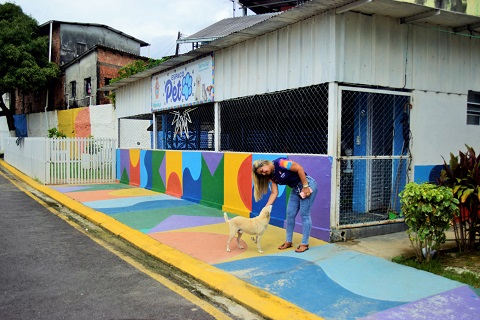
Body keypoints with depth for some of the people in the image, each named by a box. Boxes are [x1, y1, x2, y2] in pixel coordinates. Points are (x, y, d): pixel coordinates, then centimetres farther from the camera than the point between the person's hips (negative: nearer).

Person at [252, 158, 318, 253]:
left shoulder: (279, 163, -21)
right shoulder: (271, 176, 3)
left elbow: (299, 168, -23)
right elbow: (274, 193, 0)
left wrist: (305, 186, -21)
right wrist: (266, 208, -9)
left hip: (307, 185, -8)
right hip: (296, 189, 8)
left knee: (304, 214, -5)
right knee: (290, 214, 7)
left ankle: (304, 244, 4)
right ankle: (288, 241, 19)